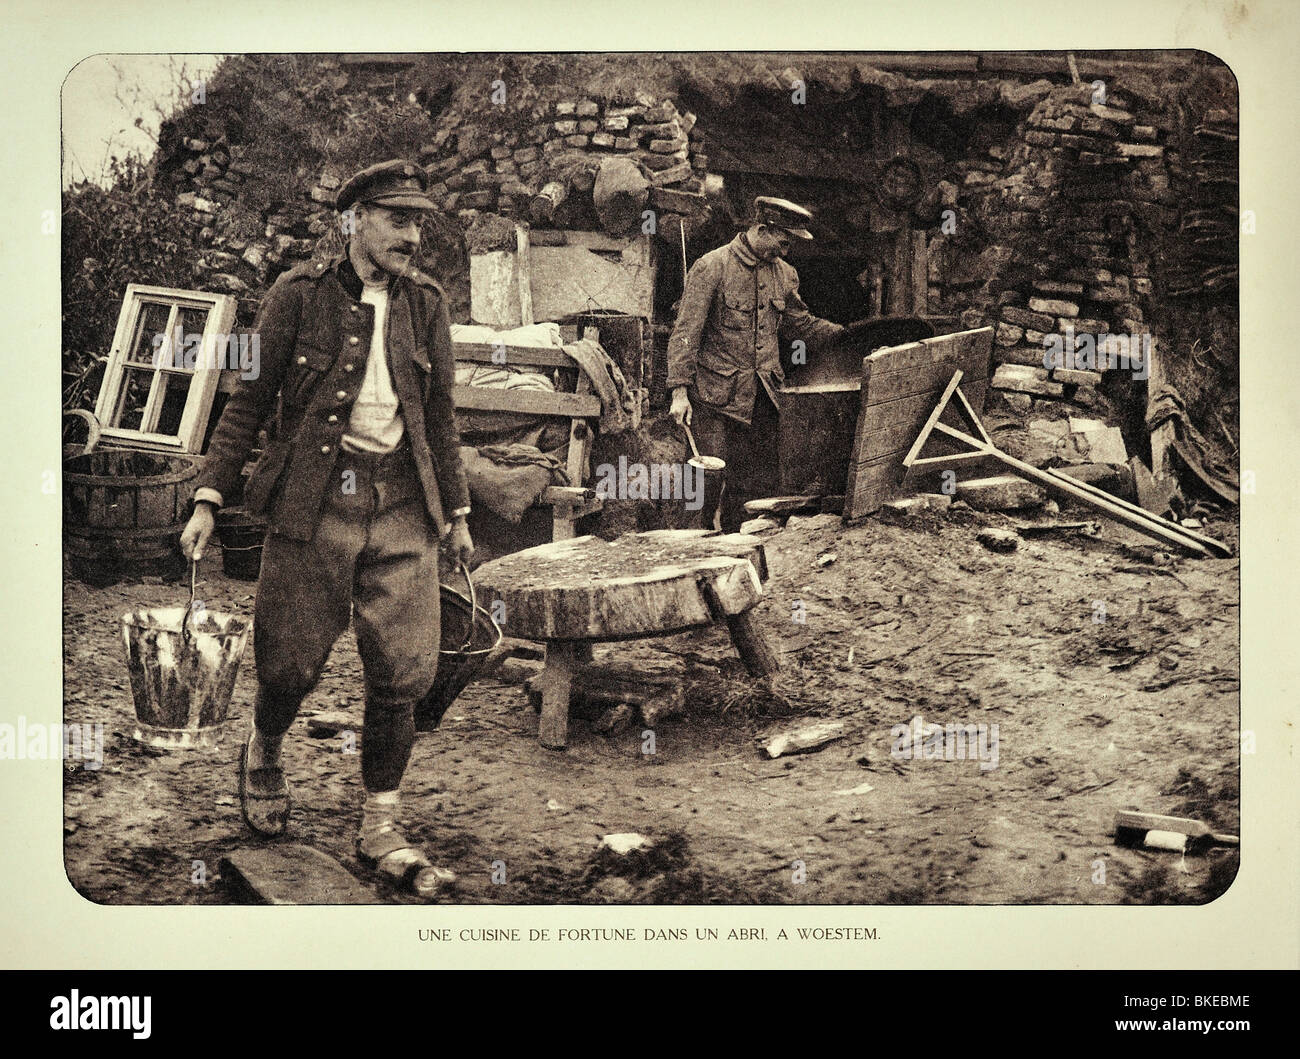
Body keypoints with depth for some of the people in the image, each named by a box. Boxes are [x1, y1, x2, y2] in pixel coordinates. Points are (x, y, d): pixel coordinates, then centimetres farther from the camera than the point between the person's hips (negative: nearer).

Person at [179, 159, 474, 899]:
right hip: (313, 500, -3)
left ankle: (382, 831, 12)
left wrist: (456, 511, 17)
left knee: (404, 671, -1)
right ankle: (264, 753, 38)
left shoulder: (426, 304, 9)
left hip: (401, 504, 3)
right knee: (294, 662, 4)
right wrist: (209, 498, -5)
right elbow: (251, 400, 1)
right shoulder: (301, 295, -1)